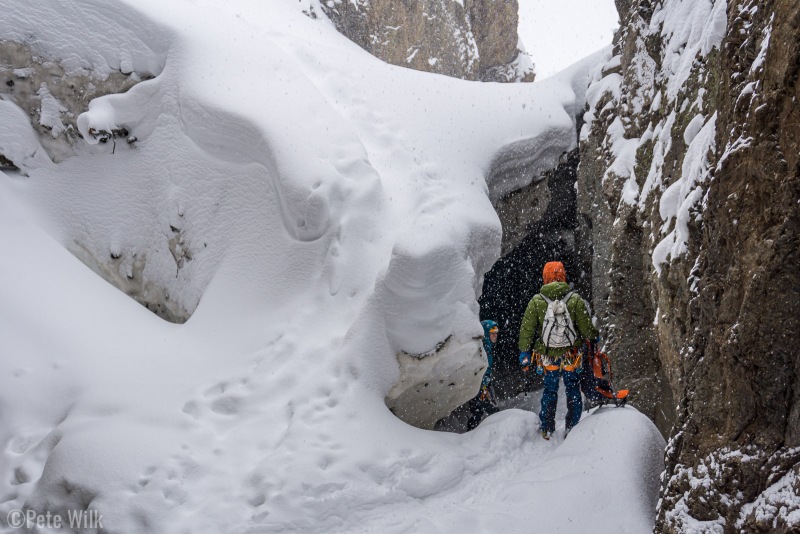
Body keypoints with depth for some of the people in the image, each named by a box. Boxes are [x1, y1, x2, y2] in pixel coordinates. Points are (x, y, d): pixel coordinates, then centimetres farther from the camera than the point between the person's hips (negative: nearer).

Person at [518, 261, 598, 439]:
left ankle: (547, 429, 23)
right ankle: (572, 428, 18)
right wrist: (594, 337, 16)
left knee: (549, 391, 17)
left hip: (547, 357, 1)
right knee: (573, 391, 15)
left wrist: (524, 353, 5)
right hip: (571, 356, -1)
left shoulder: (536, 301, -8)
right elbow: (587, 328, -6)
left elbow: (526, 329, -4)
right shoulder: (575, 299, -11)